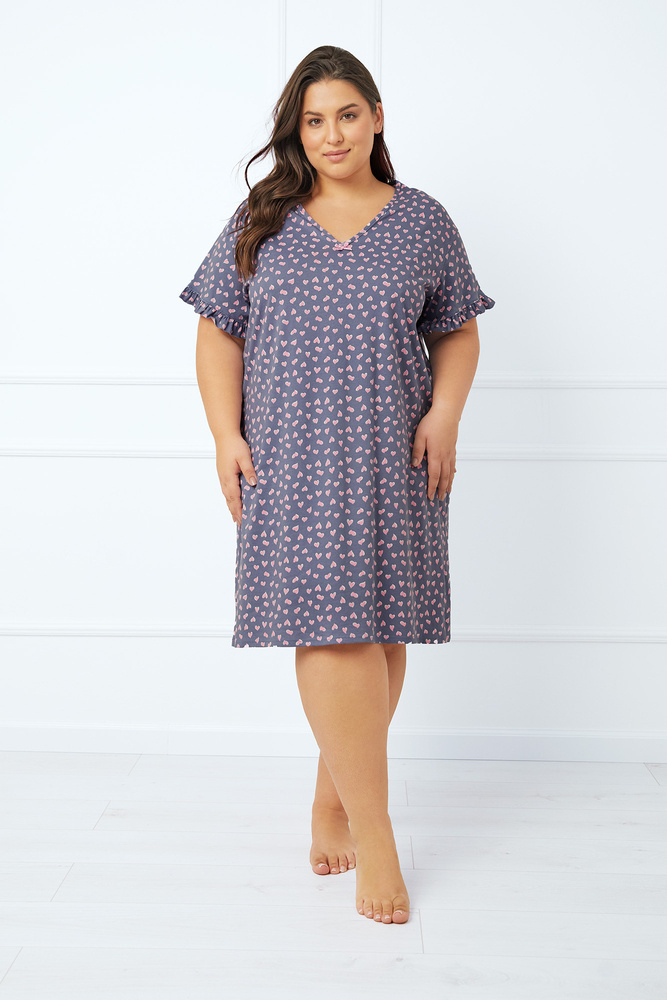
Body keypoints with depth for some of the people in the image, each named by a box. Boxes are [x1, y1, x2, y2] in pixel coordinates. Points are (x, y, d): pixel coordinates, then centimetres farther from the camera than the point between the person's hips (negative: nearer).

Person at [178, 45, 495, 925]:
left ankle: (334, 797, 24)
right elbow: (219, 333, 7)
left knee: (381, 632, 4)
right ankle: (375, 837, -2)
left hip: (396, 463, 2)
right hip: (293, 462, -1)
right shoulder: (260, 222, 8)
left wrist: (446, 411, -6)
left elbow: (458, 332, 12)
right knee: (332, 629, -10)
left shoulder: (423, 221, 10)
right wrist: (227, 436, -4)